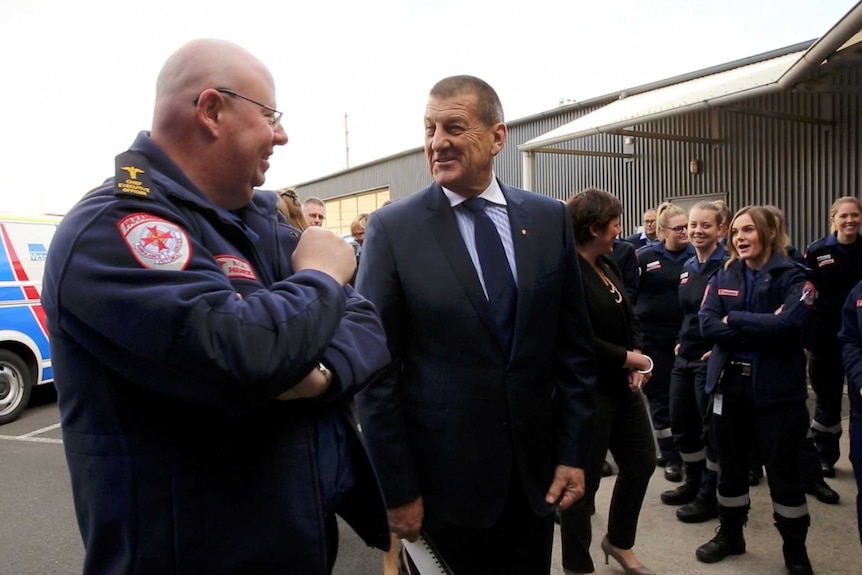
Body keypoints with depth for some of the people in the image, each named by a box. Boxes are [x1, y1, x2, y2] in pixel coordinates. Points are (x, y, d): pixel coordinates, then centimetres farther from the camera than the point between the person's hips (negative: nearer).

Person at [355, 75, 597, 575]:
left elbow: (575, 346, 4)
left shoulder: (550, 219, 0)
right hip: (442, 478, -2)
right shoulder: (393, 228, -8)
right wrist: (397, 488, -9)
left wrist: (574, 453, 1)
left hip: (536, 471, 3)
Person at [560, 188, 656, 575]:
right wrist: (626, 358, -16)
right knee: (584, 478, 6)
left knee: (642, 461, 19)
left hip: (622, 385, 9)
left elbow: (627, 316, 14)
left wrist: (637, 355, -4)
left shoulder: (607, 264, 7)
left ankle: (619, 541, 41)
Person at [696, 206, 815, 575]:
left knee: (783, 470, 8)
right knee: (731, 465, 15)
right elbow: (707, 325, -8)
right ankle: (730, 534, 34)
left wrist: (734, 319, -14)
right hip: (729, 384, 4)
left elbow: (789, 323, -23)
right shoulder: (723, 278, 5)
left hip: (777, 389, -3)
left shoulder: (792, 276, -6)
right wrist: (762, 330, -17)